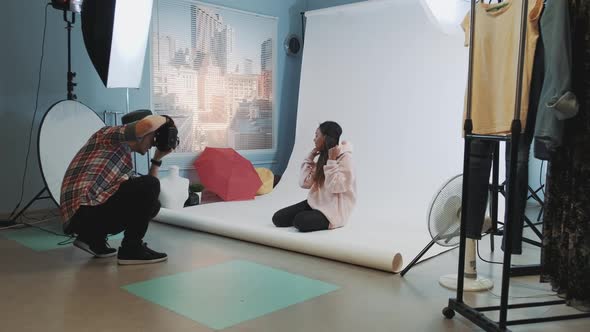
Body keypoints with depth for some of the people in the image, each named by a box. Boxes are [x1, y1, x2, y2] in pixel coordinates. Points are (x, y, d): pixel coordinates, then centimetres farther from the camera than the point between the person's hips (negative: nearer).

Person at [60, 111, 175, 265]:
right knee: (149, 185, -13)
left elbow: (148, 193, 25)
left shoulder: (125, 159, 26)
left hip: (87, 215, 10)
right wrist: (165, 119, 1)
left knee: (152, 204, 19)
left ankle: (93, 237, 14)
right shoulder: (109, 133, 2)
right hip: (84, 210, -10)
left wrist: (157, 158, 25)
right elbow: (147, 124, -21)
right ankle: (132, 248, -6)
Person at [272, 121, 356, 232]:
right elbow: (304, 183, 6)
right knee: (278, 218, -6)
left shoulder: (345, 157, -12)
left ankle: (327, 222, -5)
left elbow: (335, 187, -23)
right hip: (316, 202, 8)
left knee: (301, 221, -32)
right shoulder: (323, 156, 11)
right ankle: (315, 217, 6)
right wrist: (310, 158, 3)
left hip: (334, 209, -8)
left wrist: (331, 161, -21)